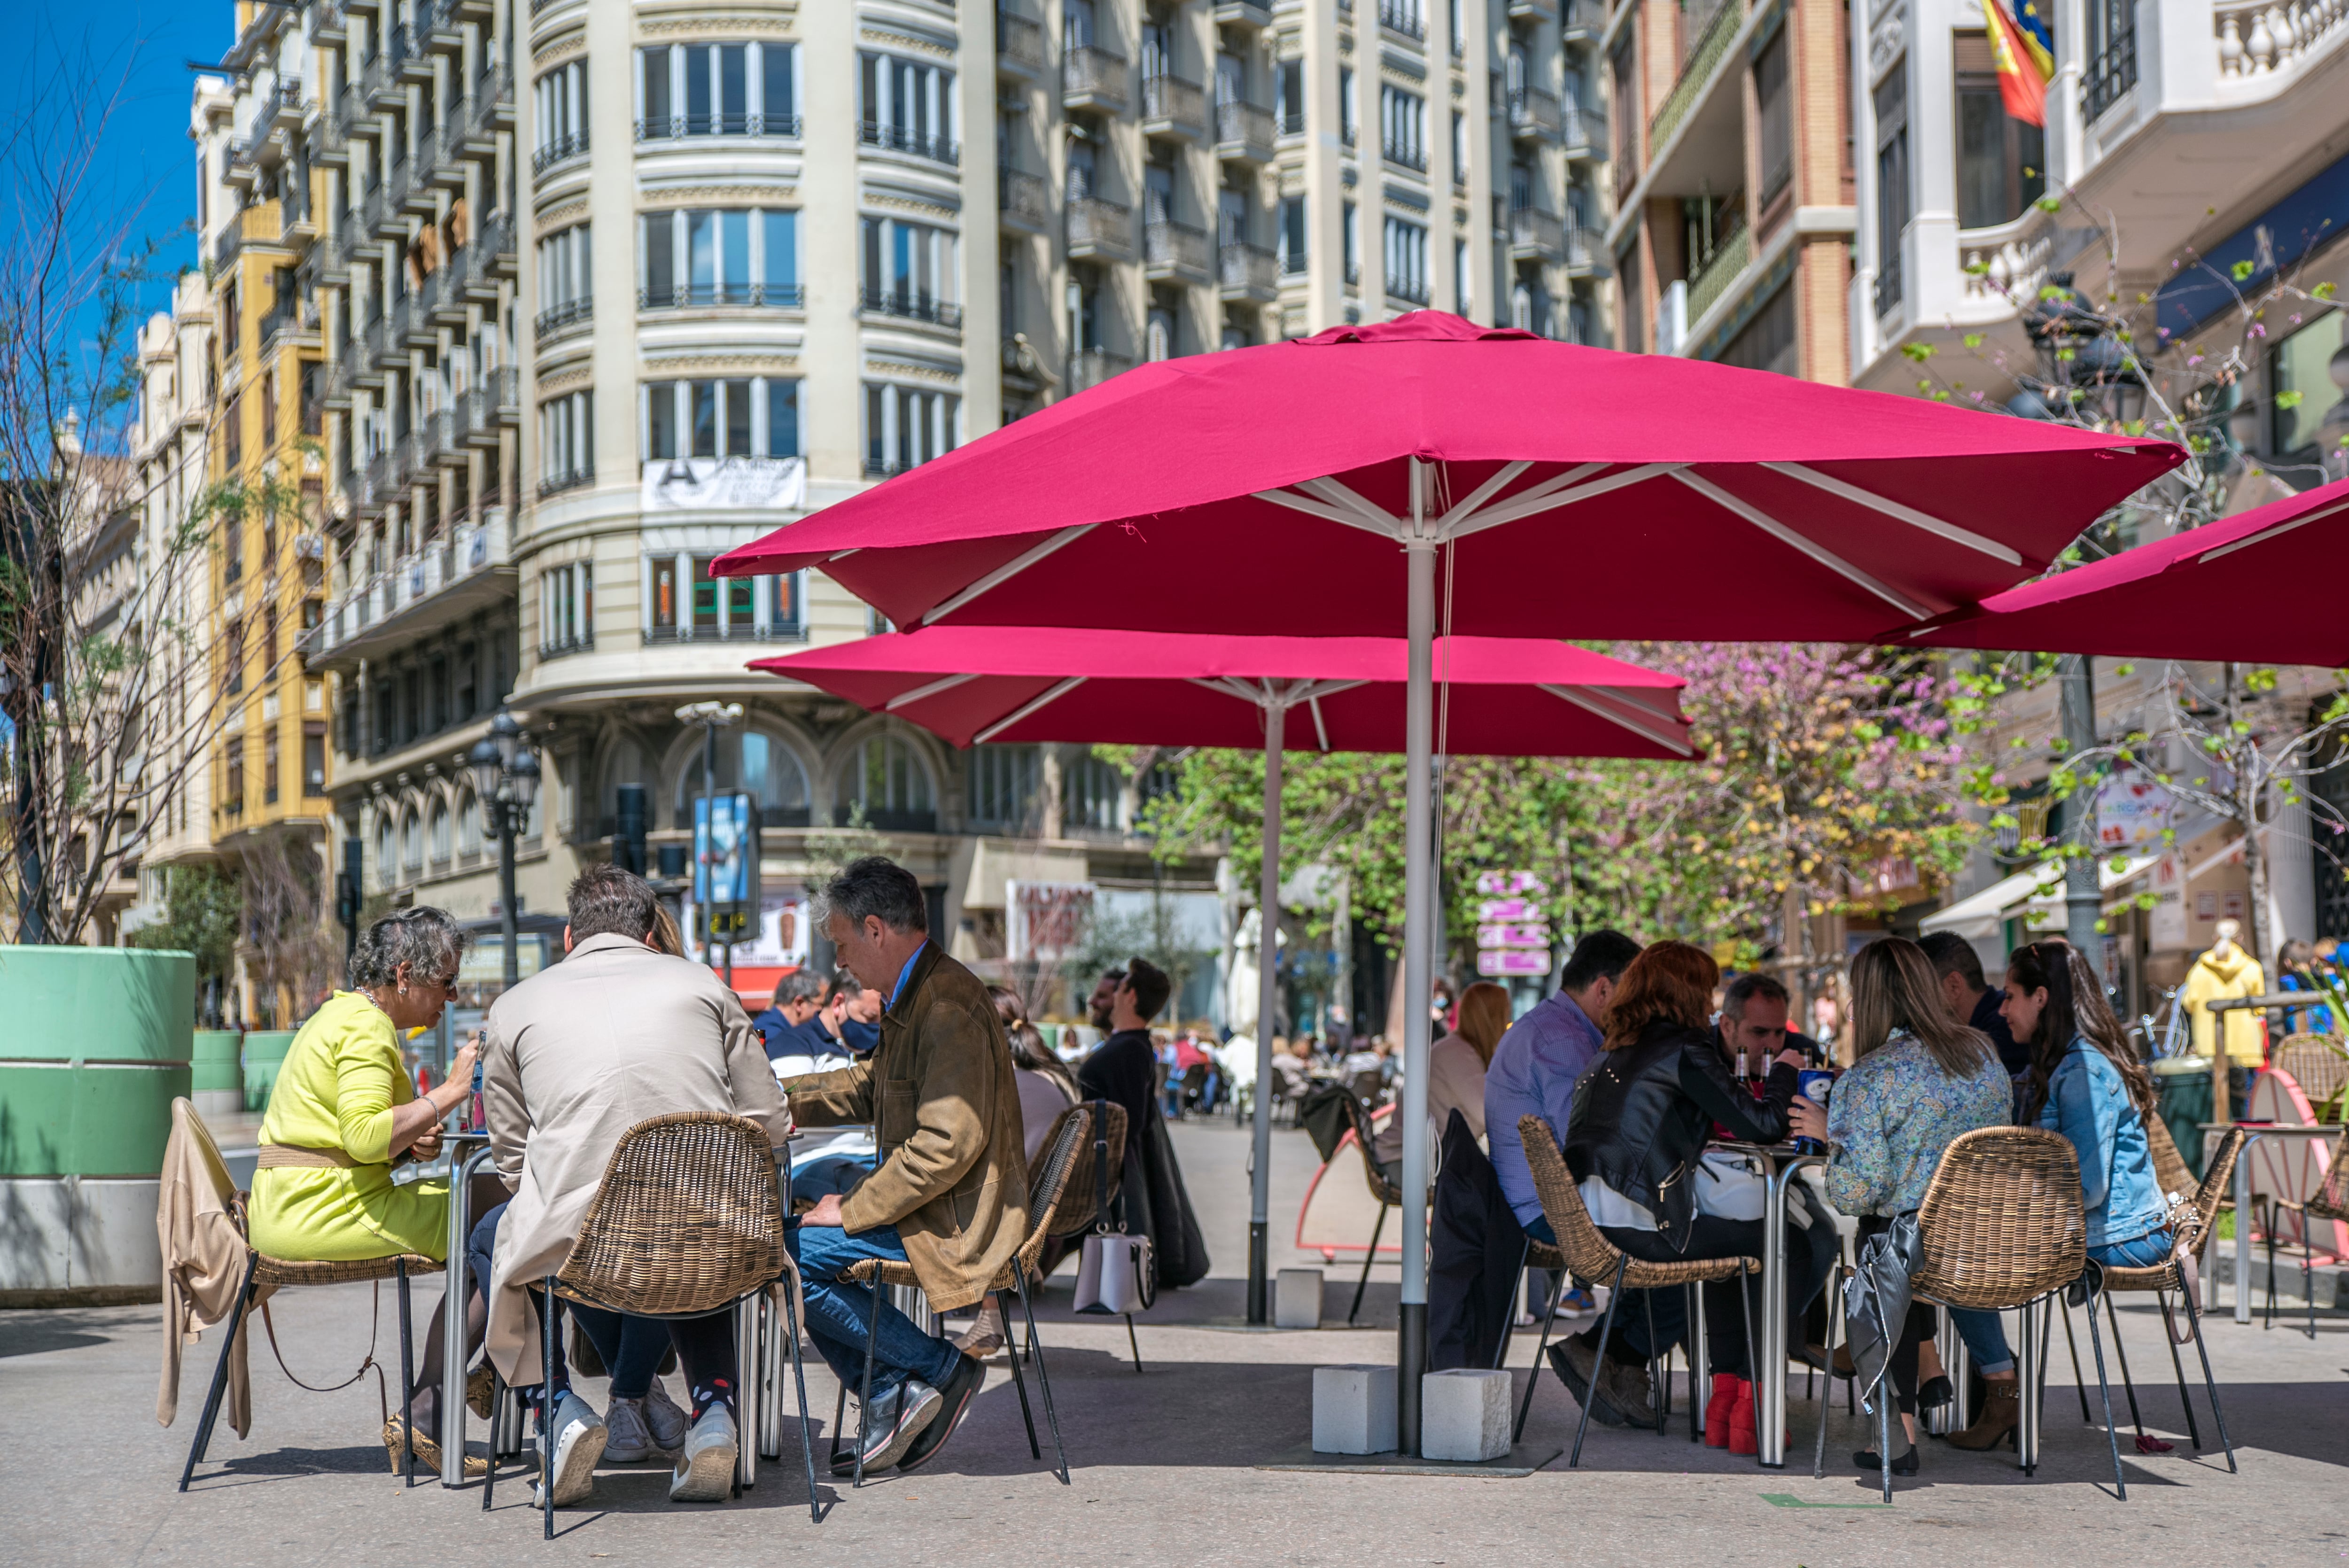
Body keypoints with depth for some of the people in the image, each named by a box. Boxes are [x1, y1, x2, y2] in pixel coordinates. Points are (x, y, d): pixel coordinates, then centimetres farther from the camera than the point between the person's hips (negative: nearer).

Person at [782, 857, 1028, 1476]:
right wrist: (784, 1100, 16)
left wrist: (854, 1210, -20)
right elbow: (873, 1086, 28)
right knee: (790, 1235, 13)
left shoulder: (948, 1006, -21)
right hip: (925, 1201, 11)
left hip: (956, 1219, -11)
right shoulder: (915, 996, 13)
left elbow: (949, 1142, -27)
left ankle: (938, 1367, -6)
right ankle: (893, 1400, 11)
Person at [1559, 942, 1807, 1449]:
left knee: (1725, 1248, 28)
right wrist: (1784, 1070, 11)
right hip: (1636, 1230, -9)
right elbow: (1762, 1125, -7)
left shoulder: (1616, 1047, 19)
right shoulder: (1684, 1047, -6)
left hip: (1586, 1224, 9)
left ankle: (1725, 1402, 25)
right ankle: (1749, 1407, 5)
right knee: (1785, 1246, 2)